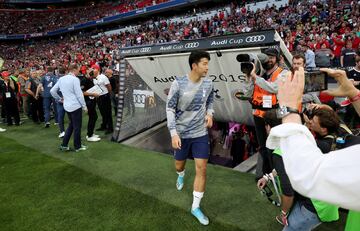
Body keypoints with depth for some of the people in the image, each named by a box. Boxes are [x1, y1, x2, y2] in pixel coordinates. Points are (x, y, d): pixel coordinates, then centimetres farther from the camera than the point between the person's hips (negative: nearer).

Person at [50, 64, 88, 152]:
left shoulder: (61, 79, 7)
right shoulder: (75, 79, -14)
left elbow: (52, 91, 11)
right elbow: (79, 94, -16)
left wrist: (59, 99, 20)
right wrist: (84, 106, -7)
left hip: (67, 106, 8)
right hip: (76, 106, -7)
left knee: (71, 125, 21)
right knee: (77, 127, 4)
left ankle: (64, 145, 21)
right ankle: (78, 146, 14)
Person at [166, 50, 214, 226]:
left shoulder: (208, 83, -5)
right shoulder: (178, 84, -16)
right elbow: (170, 108, -11)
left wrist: (209, 113, -7)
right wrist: (173, 133, -19)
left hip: (200, 134, 2)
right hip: (181, 133, -2)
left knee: (202, 169, -2)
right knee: (179, 165, 17)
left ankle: (195, 207, 14)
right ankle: (181, 175, 57)